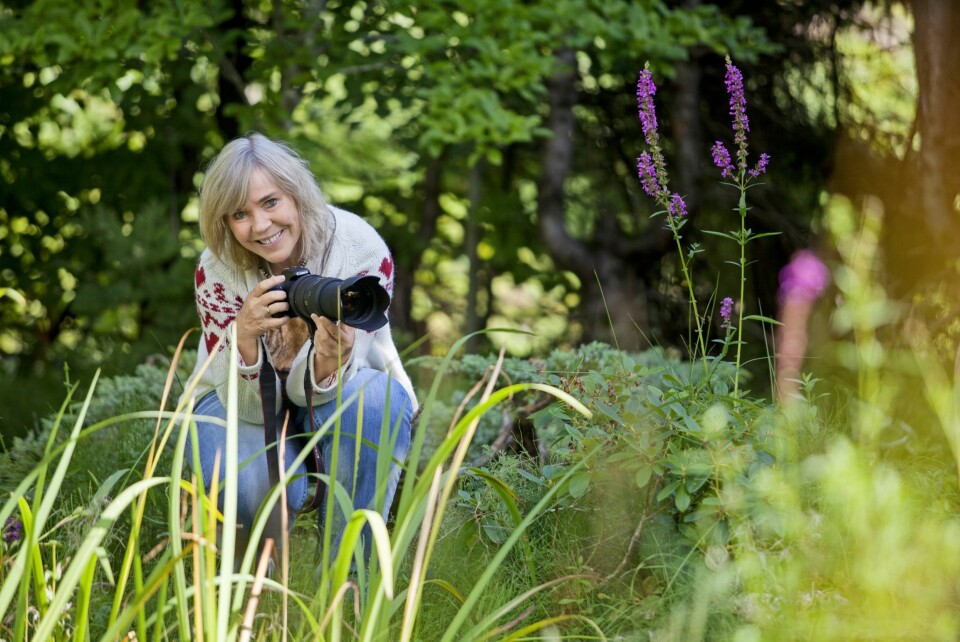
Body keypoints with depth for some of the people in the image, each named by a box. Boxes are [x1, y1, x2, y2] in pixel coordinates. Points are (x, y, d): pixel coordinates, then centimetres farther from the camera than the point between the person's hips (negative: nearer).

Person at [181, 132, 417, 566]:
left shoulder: (360, 249, -26)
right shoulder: (217, 270, -23)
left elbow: (316, 390, -24)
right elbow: (250, 406, -24)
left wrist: (331, 359, -49)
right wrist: (244, 333, -45)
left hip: (340, 389, 0)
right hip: (244, 403, 0)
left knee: (371, 404, -36)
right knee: (252, 488, -34)